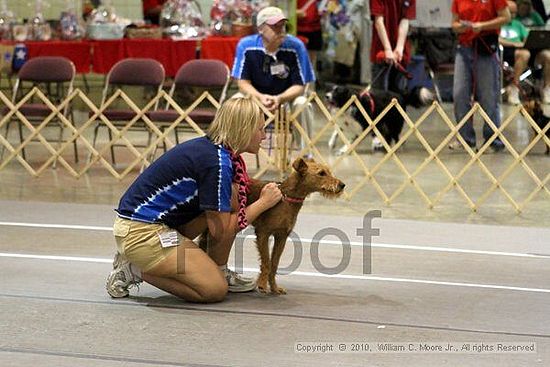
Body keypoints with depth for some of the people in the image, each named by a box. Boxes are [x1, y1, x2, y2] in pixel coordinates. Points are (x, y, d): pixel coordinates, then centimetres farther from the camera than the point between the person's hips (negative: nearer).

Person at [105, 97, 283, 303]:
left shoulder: (208, 147, 9)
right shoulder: (216, 162, -19)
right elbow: (220, 231, -14)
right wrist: (262, 203, -5)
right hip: (141, 233, -10)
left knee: (231, 198, 3)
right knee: (215, 290, -12)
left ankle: (221, 272, 11)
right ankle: (135, 271, -3)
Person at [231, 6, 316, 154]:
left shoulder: (295, 46, -20)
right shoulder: (246, 46, -17)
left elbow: (299, 86, -16)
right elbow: (243, 82, -13)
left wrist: (279, 99, -35)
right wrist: (260, 97, -34)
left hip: (286, 97, -1)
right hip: (256, 96, 1)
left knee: (302, 104, -31)